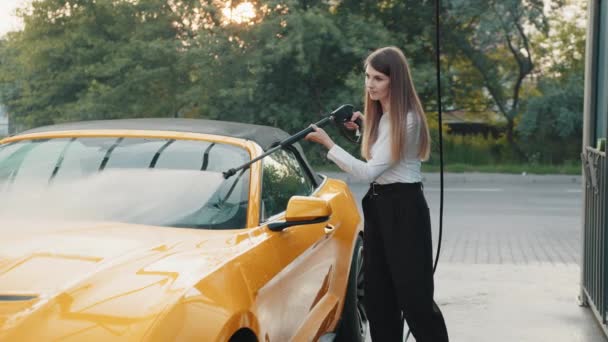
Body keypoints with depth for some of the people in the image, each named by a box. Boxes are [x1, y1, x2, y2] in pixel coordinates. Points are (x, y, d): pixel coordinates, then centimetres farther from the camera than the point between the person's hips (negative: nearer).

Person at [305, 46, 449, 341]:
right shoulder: (381, 115, 10)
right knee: (378, 294, 10)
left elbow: (368, 172, -21)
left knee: (413, 293, -6)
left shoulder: (405, 119, -18)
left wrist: (327, 143, -18)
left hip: (403, 209, -9)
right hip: (378, 206, 9)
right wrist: (363, 129, 10)